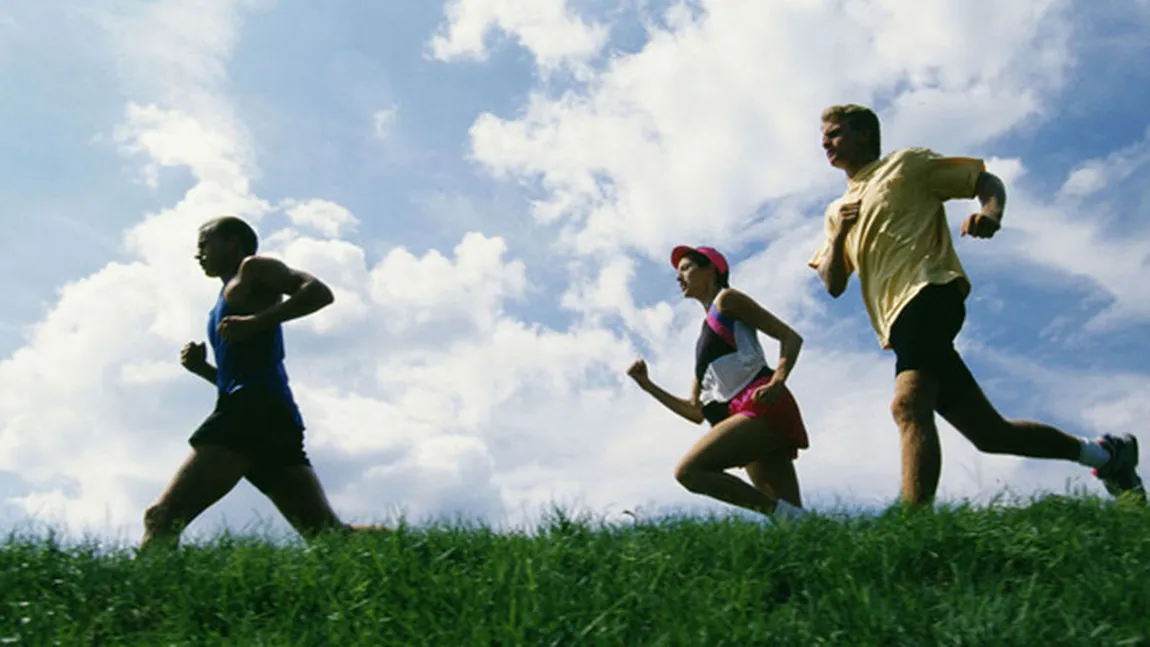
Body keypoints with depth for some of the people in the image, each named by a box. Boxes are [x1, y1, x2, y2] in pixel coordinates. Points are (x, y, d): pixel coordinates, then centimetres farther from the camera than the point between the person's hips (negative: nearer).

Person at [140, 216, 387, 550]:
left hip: (255, 409, -10)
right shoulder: (232, 297, 33)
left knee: (163, 517, -15)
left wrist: (255, 322, -15)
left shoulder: (253, 268, 8)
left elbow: (319, 292, -9)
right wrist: (202, 368, 17)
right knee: (327, 532, 1)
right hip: (272, 414, 10)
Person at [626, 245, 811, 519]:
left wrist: (776, 383, -18)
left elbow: (791, 337, -1)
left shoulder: (726, 300, 8)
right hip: (748, 416, 8)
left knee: (688, 471, -21)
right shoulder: (704, 341, 30)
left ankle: (784, 513, -24)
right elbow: (697, 412, 26)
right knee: (791, 516, -2)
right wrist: (648, 385, 22)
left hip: (762, 408, -8)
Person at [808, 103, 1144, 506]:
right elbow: (833, 285, 17)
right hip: (899, 324, 7)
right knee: (989, 432, 7)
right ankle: (1102, 453, 24)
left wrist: (991, 213, -12)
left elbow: (986, 180, 11)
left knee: (908, 405, -31)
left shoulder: (906, 163, 13)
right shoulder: (837, 211, 26)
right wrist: (837, 234, 0)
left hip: (928, 294, -6)